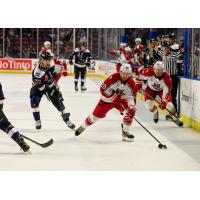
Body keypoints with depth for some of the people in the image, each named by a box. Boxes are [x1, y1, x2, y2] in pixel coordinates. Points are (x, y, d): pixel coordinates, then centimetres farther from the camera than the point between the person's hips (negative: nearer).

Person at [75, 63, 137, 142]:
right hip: (108, 98, -3)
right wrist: (115, 97, -30)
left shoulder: (131, 83, -19)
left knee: (130, 111, -19)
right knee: (96, 114, -1)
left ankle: (125, 132, -4)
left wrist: (132, 105, -28)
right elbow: (103, 89, -28)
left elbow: (132, 96, -9)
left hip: (121, 98, 3)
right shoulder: (114, 78, -30)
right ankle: (83, 127, 26)